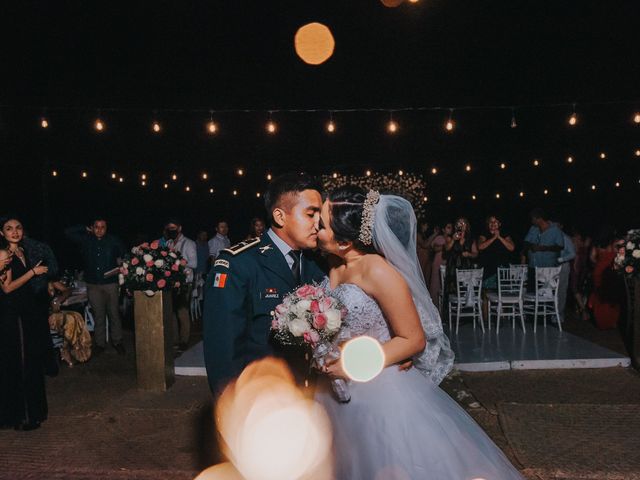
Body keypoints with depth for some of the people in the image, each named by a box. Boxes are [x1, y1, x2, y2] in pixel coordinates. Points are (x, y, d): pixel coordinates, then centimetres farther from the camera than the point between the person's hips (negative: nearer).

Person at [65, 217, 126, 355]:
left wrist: (120, 266, -8)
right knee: (98, 315, 8)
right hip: (93, 284, 1)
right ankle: (100, 343, 17)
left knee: (114, 313, 3)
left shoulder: (113, 240, 1)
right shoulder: (86, 240, 4)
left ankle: (117, 341, 15)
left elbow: (123, 255, 9)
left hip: (111, 283, -1)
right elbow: (68, 232, 1)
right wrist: (85, 229, 0)